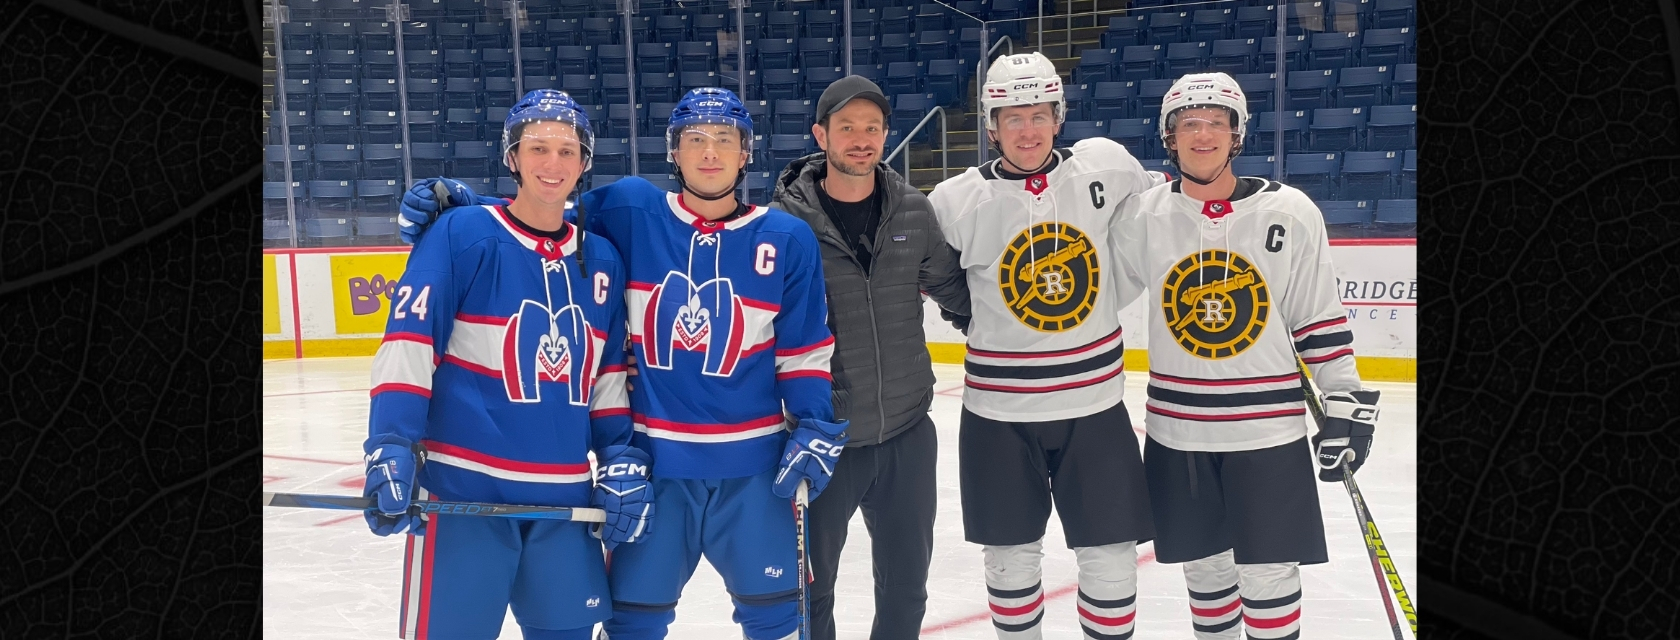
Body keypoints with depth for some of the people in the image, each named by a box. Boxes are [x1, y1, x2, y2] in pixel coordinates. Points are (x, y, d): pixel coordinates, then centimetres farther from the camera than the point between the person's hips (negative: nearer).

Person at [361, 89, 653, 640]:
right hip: (462, 489, -5)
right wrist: (390, 448, -19)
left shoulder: (602, 261, 10)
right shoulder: (461, 234, -5)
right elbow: (407, 346, -10)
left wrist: (623, 461, 6)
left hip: (564, 496, 5)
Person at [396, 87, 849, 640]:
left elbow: (805, 349, 4)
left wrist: (815, 427, -3)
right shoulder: (629, 210, -3)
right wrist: (461, 206, -8)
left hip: (751, 466, 0)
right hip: (649, 460, 0)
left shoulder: (788, 240, -1)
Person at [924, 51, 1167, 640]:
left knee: (1110, 554, 8)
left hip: (1093, 401, 1)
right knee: (1011, 554, 12)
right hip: (1000, 411, -1)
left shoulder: (1104, 164, -4)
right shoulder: (957, 200, -8)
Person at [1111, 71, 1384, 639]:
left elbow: (1321, 319, 0)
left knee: (1269, 574, 3)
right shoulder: (1142, 216, -2)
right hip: (1178, 433, 2)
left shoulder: (1290, 212, -5)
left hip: (1268, 430, -2)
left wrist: (1346, 403, -2)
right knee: (1204, 566, 14)